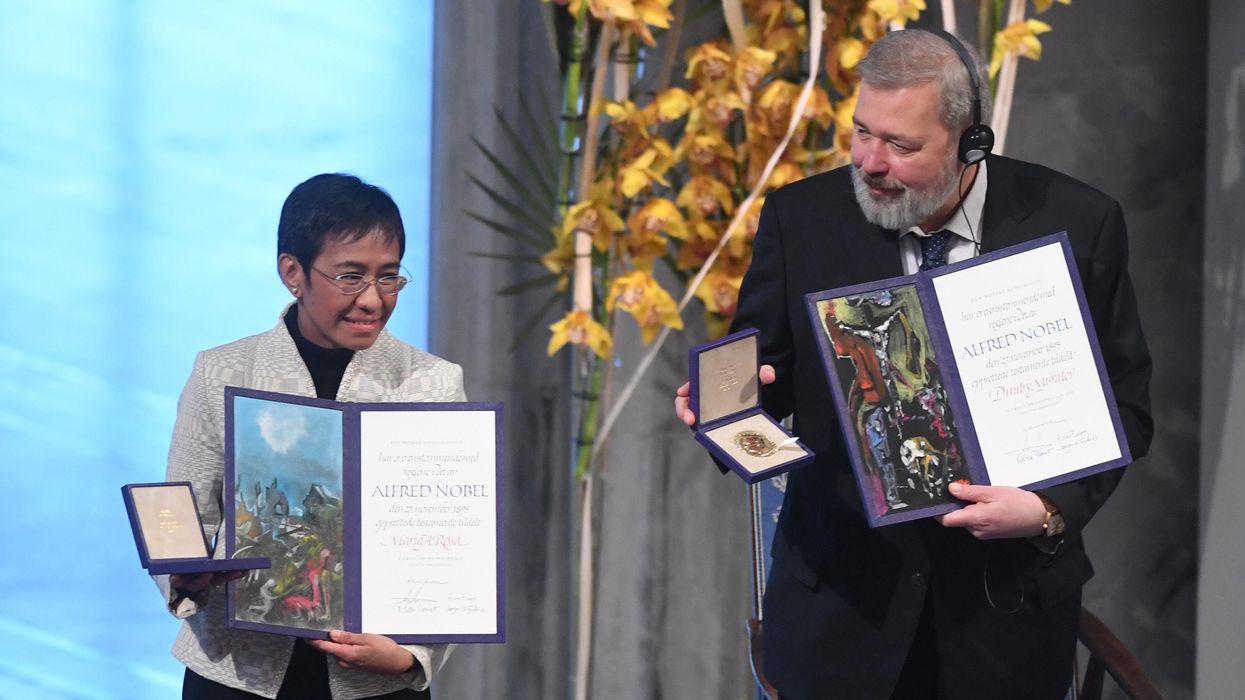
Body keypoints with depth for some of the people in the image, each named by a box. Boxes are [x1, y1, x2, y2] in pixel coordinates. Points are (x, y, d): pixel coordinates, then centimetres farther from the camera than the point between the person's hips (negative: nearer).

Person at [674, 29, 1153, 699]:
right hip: (841, 597, 1)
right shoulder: (801, 218, -6)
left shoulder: (1076, 222, -8)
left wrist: (1053, 509, -18)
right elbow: (764, 376, 3)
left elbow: (1123, 401, -2)